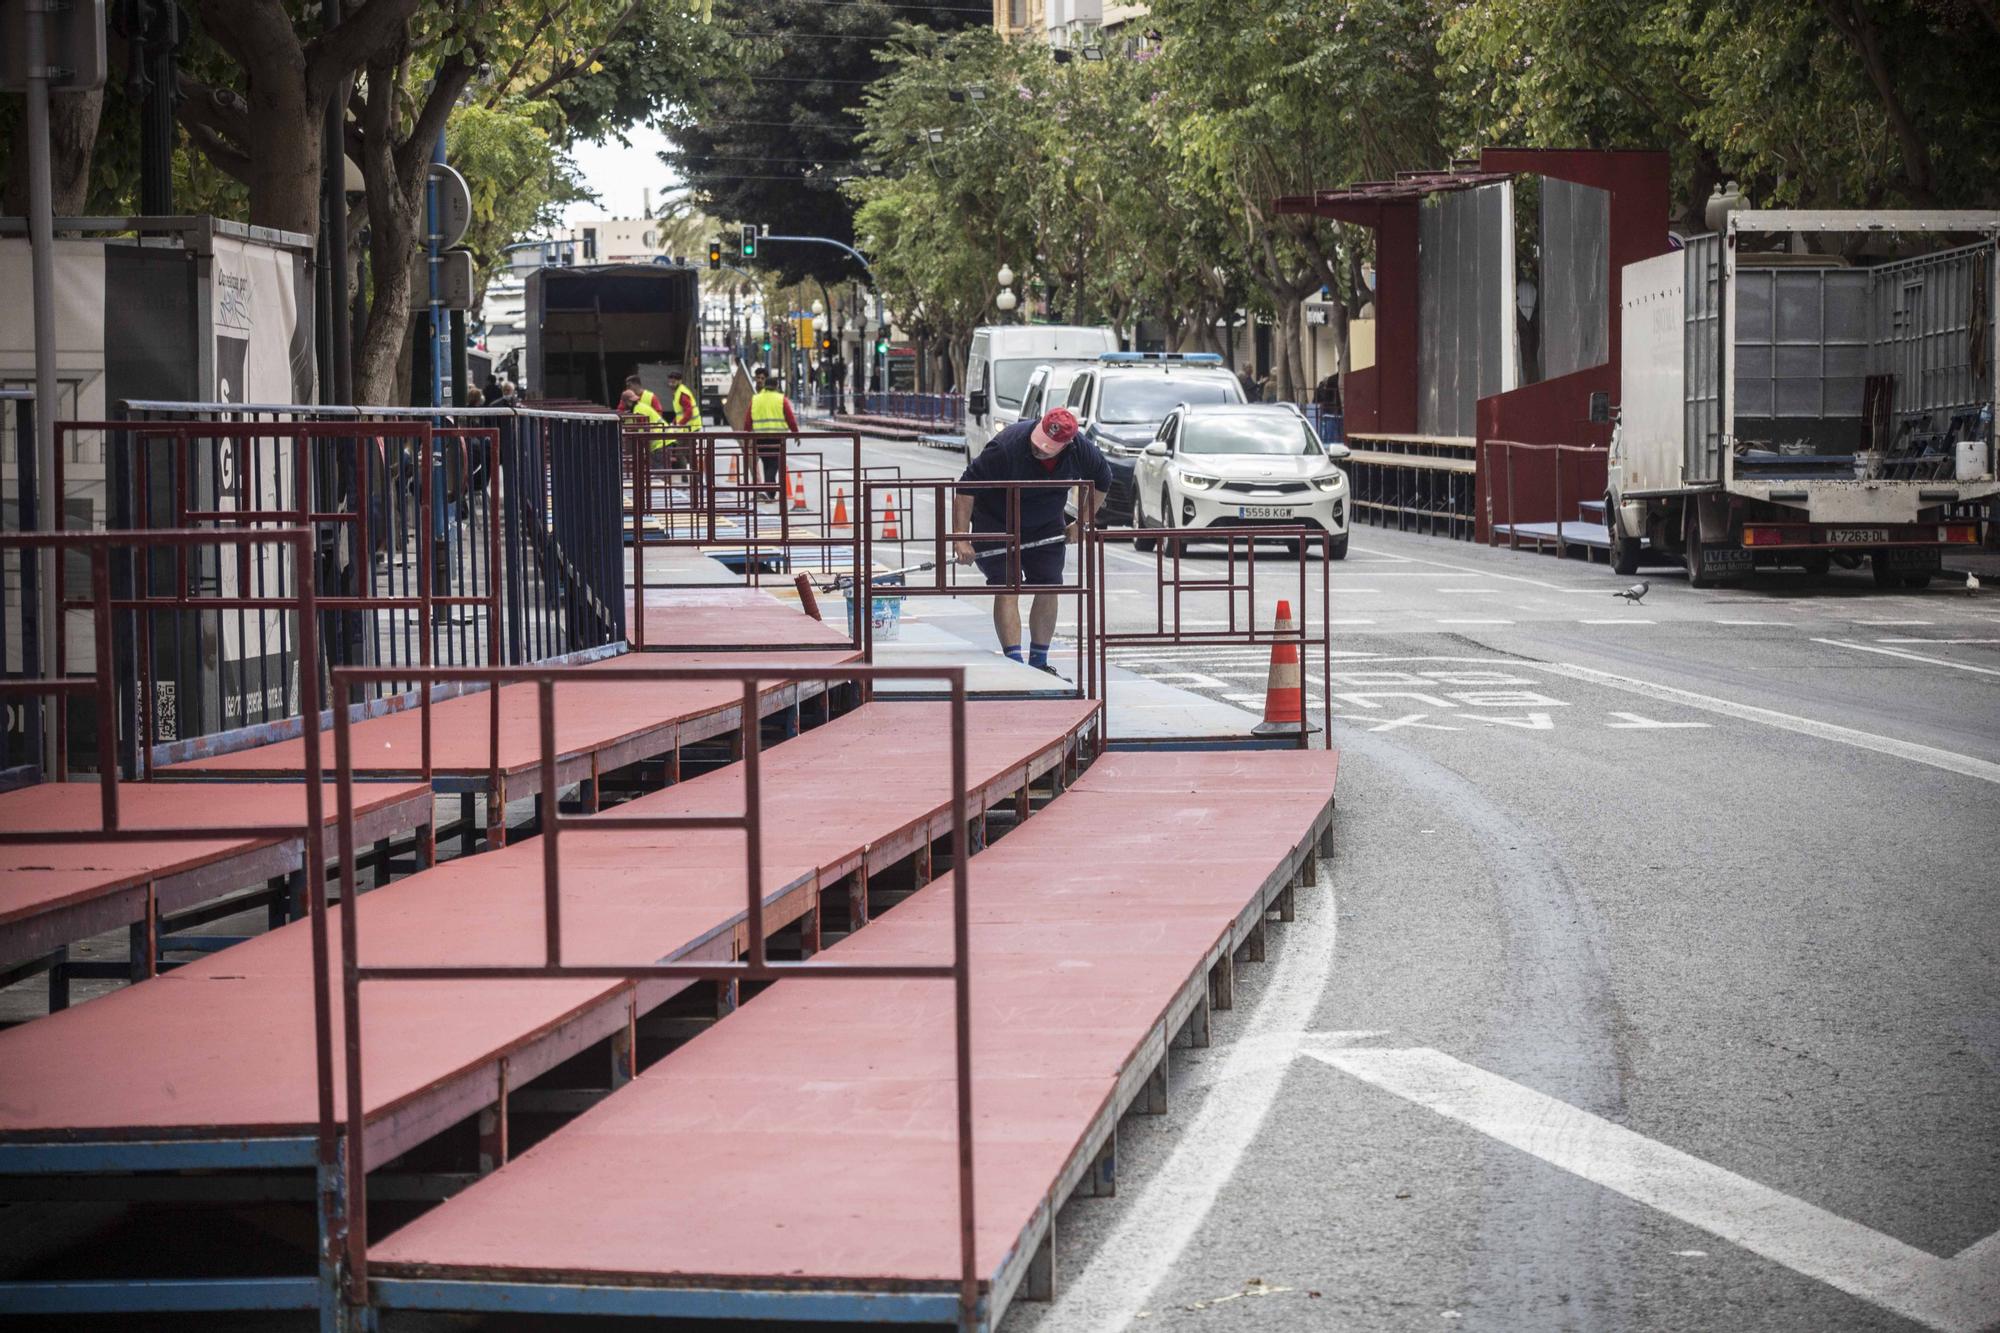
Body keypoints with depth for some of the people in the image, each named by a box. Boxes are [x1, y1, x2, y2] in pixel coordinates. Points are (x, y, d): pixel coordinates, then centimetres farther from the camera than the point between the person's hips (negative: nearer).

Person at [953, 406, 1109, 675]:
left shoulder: (1080, 452, -19)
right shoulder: (1006, 447, -34)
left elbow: (1101, 481, 5)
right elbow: (966, 487, -30)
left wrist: (1082, 522, 2)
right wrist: (962, 539, -33)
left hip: (1045, 527, 5)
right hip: (996, 523, -5)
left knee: (1049, 588, 0)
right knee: (1007, 589, -16)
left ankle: (1039, 662, 11)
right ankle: (1014, 662, -21)